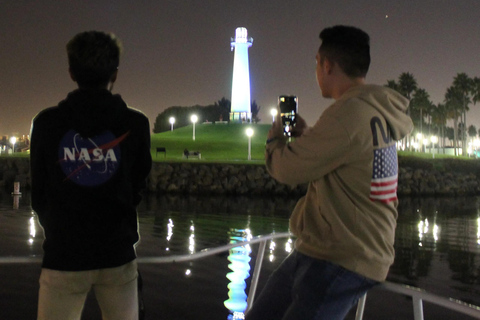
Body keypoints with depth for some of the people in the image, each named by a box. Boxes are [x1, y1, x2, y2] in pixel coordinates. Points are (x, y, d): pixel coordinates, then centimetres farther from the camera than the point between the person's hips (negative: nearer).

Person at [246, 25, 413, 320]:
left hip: (341, 262, -10)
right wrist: (304, 133, 24)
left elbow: (287, 169, -14)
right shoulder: (378, 112, 12)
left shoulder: (350, 113, -20)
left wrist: (276, 135, 6)